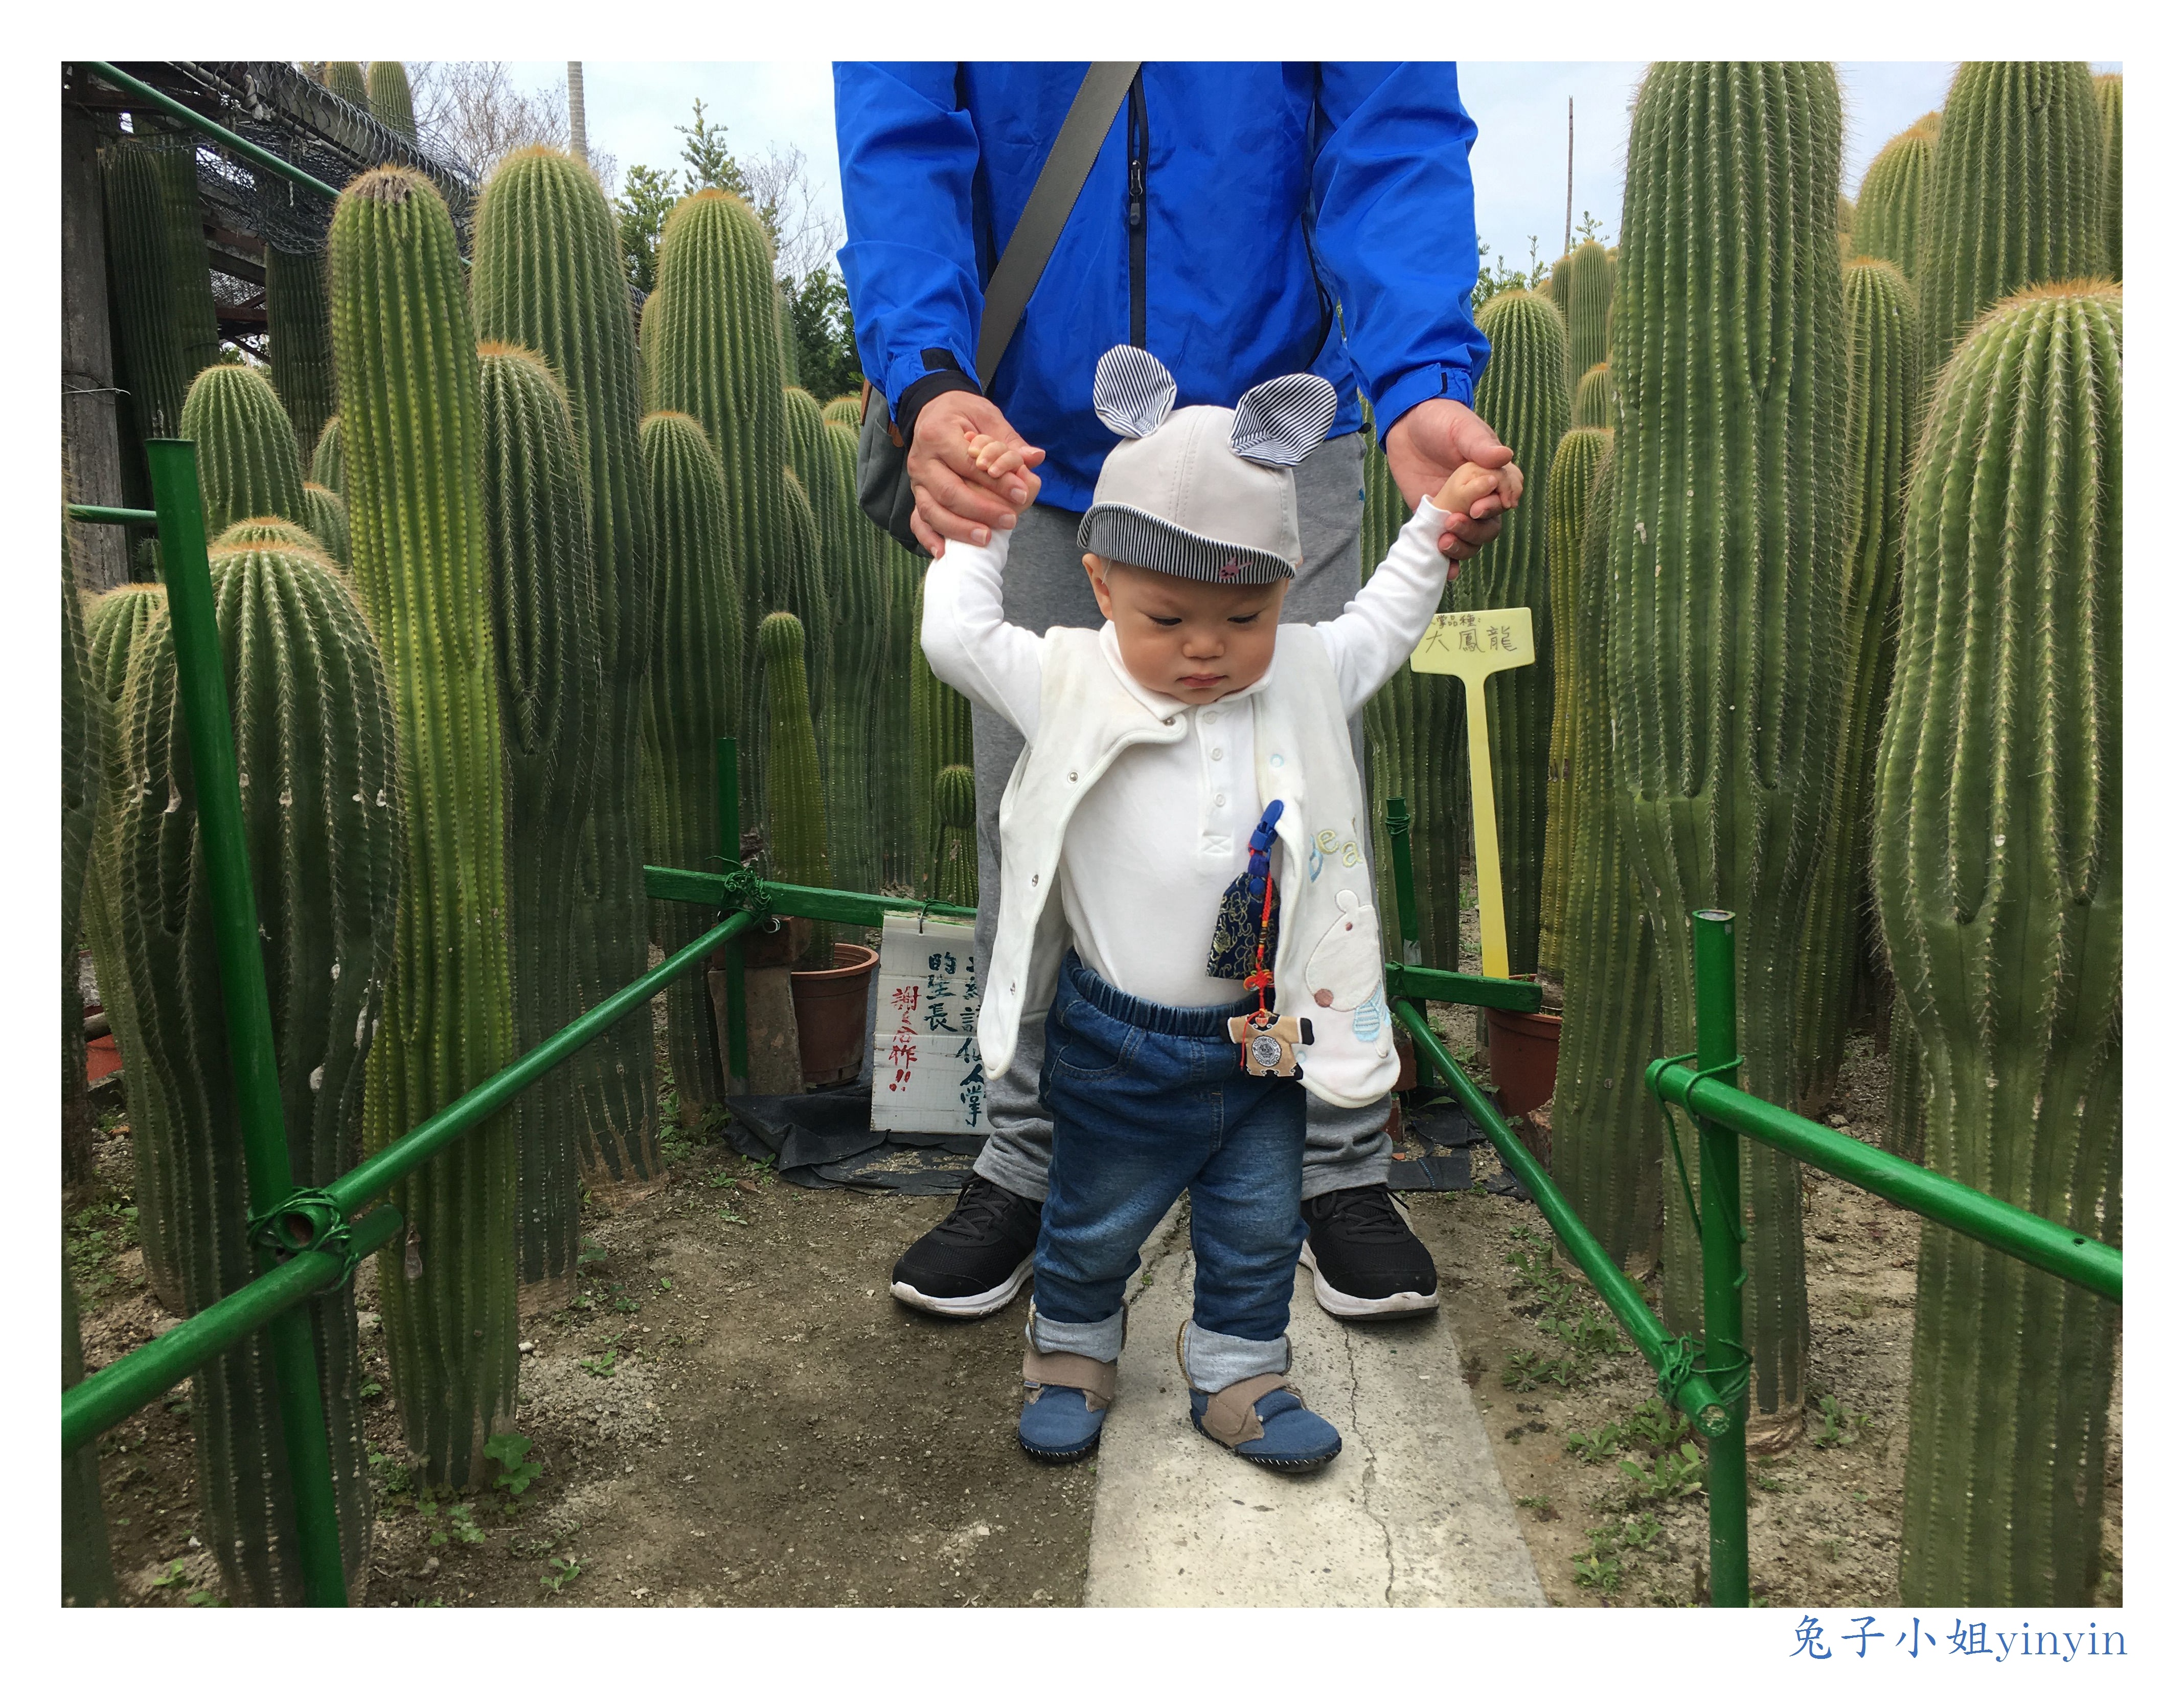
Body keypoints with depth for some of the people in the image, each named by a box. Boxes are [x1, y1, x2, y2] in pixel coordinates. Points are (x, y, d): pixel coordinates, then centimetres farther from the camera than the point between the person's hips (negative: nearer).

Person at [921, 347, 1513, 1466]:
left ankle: (1238, 1375, 40)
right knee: (1095, 1225, 18)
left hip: (1264, 1038, 3)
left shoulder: (1306, 680, -4)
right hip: (1116, 1047, -2)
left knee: (1257, 1230, 18)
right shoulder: (1069, 687, -13)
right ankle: (1071, 1354, 44)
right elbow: (954, 635, -9)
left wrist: (1435, 528, 8)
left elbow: (1380, 627, 14)